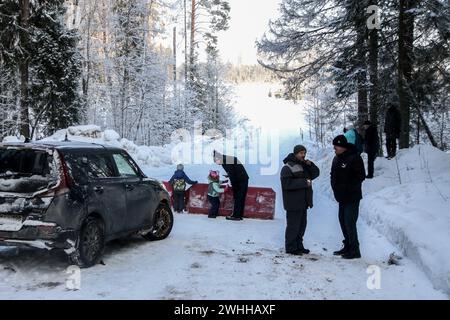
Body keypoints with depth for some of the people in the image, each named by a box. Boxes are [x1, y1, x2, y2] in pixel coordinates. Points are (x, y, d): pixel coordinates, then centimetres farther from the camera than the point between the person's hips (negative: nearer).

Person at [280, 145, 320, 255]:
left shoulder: (304, 165, 17)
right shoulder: (288, 167, -11)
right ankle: (290, 248, 4)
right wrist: (304, 182, -20)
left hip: (303, 202, 9)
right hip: (293, 203, -9)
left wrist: (310, 165, -4)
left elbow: (316, 173, 14)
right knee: (293, 225, -5)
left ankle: (298, 246, 26)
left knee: (302, 225, 15)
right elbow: (286, 183, -22)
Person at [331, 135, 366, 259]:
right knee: (343, 221, 15)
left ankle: (354, 250, -1)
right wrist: (335, 188, 7)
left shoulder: (354, 158, -15)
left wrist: (348, 187, -19)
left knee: (349, 223, -9)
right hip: (341, 197, 9)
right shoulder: (337, 159, 12)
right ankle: (347, 246, 27)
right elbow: (333, 175, 21)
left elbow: (361, 176, -17)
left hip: (352, 197, -9)